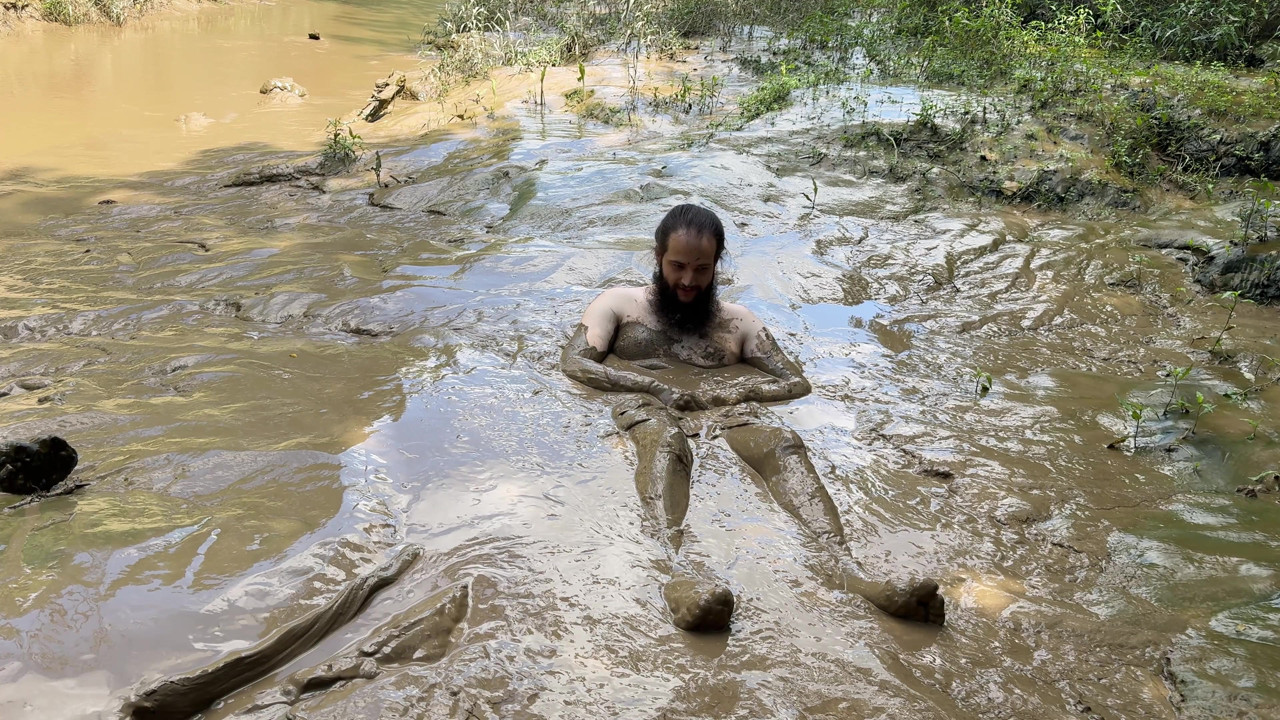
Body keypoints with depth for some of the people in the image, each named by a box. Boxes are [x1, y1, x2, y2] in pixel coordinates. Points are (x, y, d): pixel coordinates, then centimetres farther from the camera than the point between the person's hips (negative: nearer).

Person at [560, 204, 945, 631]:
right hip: (646, 407, -2)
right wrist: (656, 386, -10)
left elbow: (796, 383, 17)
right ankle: (678, 568, -67)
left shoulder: (737, 321, 28)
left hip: (723, 412, 2)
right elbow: (574, 363, 4)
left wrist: (742, 391, -7)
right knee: (665, 442, -41)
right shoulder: (620, 304, 22)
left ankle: (842, 568, -56)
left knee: (783, 443, -33)